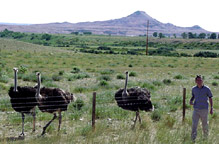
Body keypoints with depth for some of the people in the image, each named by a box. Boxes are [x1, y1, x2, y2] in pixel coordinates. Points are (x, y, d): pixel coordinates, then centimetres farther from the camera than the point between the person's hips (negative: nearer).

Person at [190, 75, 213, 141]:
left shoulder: (207, 89, -6)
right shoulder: (194, 89, 2)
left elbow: (210, 98, 1)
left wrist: (211, 108, -2)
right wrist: (191, 101, -2)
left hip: (204, 109, -2)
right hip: (196, 110, 2)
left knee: (205, 124, 12)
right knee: (194, 125, -6)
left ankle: (206, 137, 36)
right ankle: (193, 139, -2)